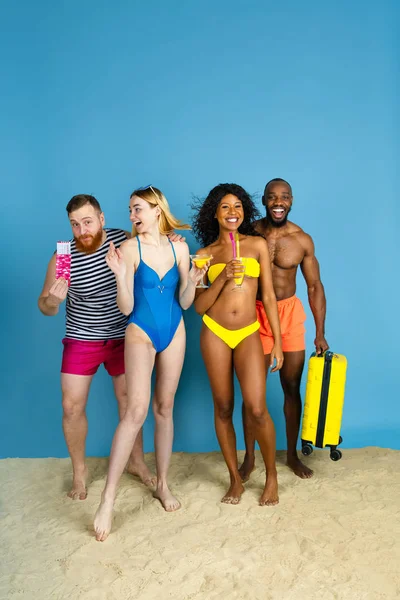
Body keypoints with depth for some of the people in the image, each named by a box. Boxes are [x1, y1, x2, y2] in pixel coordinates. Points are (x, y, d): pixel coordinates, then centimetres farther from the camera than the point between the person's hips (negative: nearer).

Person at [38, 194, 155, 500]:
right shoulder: (63, 257, -17)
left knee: (129, 399, 12)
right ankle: (79, 470, 23)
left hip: (123, 336, 1)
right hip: (81, 340, -1)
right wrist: (52, 301, -32)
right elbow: (44, 306, -8)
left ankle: (137, 461, 32)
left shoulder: (125, 240, -14)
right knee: (72, 407, 1)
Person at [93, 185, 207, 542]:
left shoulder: (179, 248, 1)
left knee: (165, 408, 11)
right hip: (141, 332, -4)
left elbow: (184, 303, 4)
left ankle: (162, 484, 25)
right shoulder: (130, 248, -9)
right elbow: (125, 308, -11)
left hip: (174, 332, 4)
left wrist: (193, 281, -14)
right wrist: (120, 275, -26)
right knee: (137, 411, -15)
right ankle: (108, 500, -9)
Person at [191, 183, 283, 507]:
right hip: (215, 333, 1)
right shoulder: (205, 254, 5)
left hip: (249, 334, -1)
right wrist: (223, 277, -15)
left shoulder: (258, 244, 4)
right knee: (223, 408, 7)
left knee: (257, 409, -11)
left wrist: (278, 342, 0)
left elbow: (268, 296, 3)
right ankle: (236, 479, 24)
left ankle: (272, 475, 14)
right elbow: (199, 305, 1)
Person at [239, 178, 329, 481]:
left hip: (290, 314, 1)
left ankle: (292, 454, 27)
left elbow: (315, 286, 0)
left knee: (292, 387, 9)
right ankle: (249, 458, 21)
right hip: (256, 315, -1)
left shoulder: (303, 240, -4)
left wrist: (320, 333, -2)